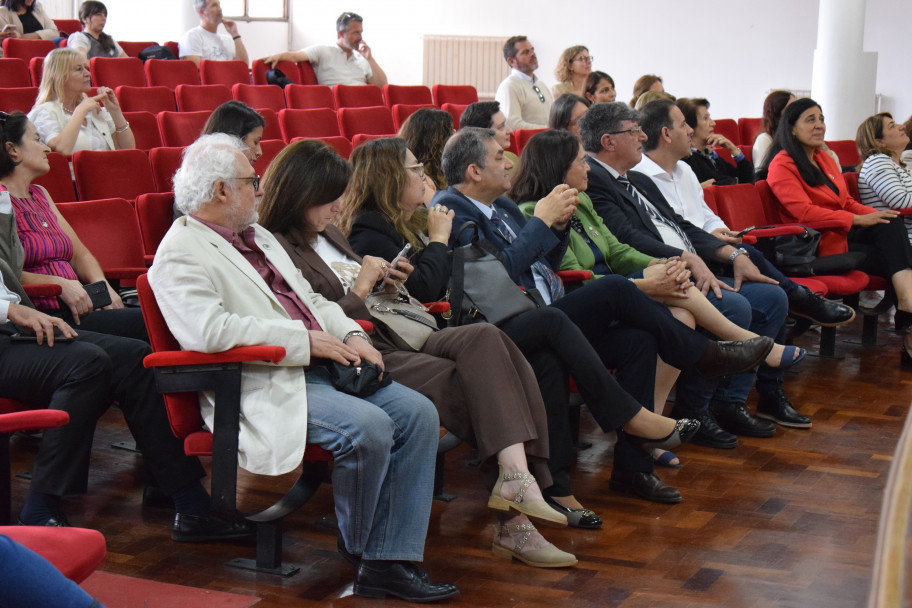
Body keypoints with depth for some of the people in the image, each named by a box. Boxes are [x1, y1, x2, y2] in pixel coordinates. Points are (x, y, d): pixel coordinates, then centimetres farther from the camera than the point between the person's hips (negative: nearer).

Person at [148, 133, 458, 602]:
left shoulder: (259, 237, 24)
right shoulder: (180, 254, -6)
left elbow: (310, 297, 28)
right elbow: (210, 330, -21)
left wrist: (351, 335, 6)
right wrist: (304, 338, -17)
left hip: (320, 367, 9)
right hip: (266, 386, -9)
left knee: (417, 412, -10)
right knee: (368, 425, -29)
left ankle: (391, 562, -9)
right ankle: (356, 548, -2)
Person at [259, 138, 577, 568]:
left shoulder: (328, 232, 24)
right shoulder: (280, 250, -5)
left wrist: (389, 281, 15)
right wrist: (360, 290, -8)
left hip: (399, 334, 8)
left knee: (486, 339, -20)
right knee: (473, 382, -25)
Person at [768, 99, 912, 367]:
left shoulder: (824, 159, 21)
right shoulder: (782, 165, -6)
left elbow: (847, 201, 20)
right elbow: (804, 212, -17)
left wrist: (875, 214, -2)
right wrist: (858, 220, -20)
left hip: (844, 234, 7)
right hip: (818, 245, -7)